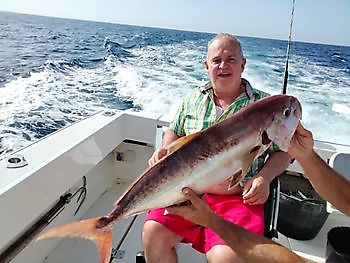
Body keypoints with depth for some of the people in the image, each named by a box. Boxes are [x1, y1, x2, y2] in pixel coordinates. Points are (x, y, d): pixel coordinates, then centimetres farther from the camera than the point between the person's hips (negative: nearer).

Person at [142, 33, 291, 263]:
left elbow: (283, 151, 7)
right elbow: (175, 132, 23)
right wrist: (164, 149, 2)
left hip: (238, 197, -2)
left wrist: (264, 177, -10)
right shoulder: (193, 99, 12)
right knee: (153, 234, -17)